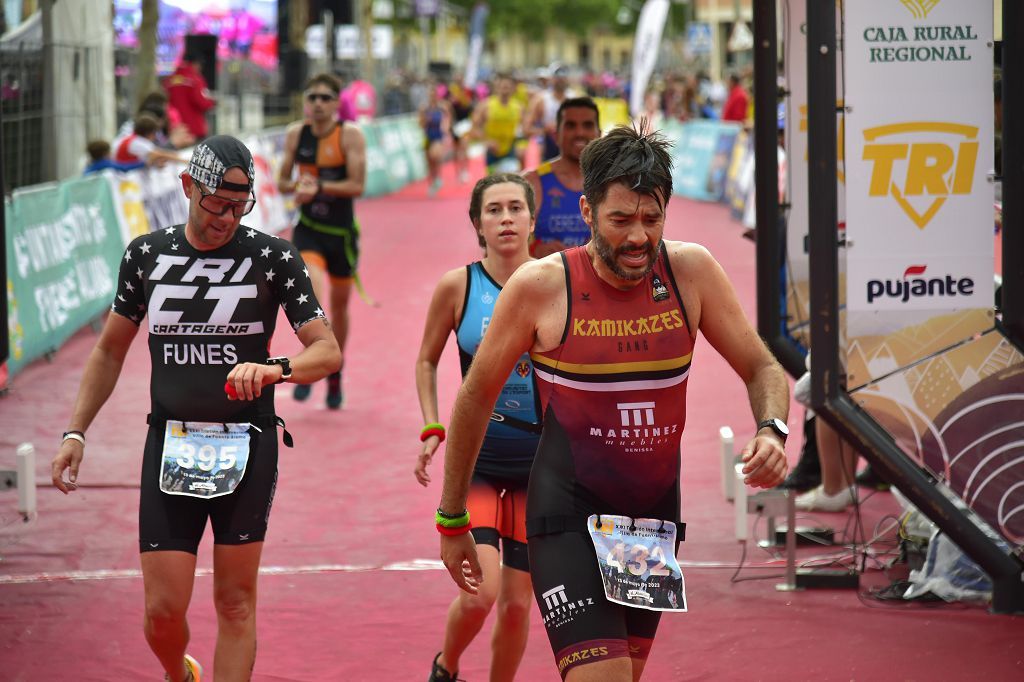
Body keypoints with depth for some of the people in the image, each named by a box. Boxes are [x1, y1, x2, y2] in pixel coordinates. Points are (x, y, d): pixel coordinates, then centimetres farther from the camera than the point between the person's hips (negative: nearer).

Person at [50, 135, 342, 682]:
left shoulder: (273, 258, -2)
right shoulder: (146, 254, 6)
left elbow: (328, 350, -3)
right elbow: (110, 351, 16)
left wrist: (276, 368, -24)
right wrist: (75, 432, 10)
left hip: (246, 446, -1)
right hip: (170, 445, 2)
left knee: (235, 601, -1)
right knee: (162, 612, -1)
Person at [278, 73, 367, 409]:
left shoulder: (350, 135, -10)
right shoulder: (295, 134, 0)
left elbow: (358, 185, -16)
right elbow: (282, 181, 8)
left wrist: (320, 187, -28)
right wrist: (297, 186, -14)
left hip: (342, 232, 0)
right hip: (308, 229, 0)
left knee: (339, 305, 13)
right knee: (313, 288, -25)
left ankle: (335, 374, 33)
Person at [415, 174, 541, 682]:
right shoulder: (458, 286, -5)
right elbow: (427, 360, 9)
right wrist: (432, 430, -1)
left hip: (541, 462, 1)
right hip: (476, 459, -1)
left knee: (517, 602, 5)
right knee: (478, 594, -14)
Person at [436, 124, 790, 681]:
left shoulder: (691, 271, -4)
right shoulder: (539, 286, -12)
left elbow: (762, 370, 6)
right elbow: (475, 397, 1)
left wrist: (771, 431, -17)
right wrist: (452, 522, 6)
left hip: (655, 512, 4)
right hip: (569, 515, -4)